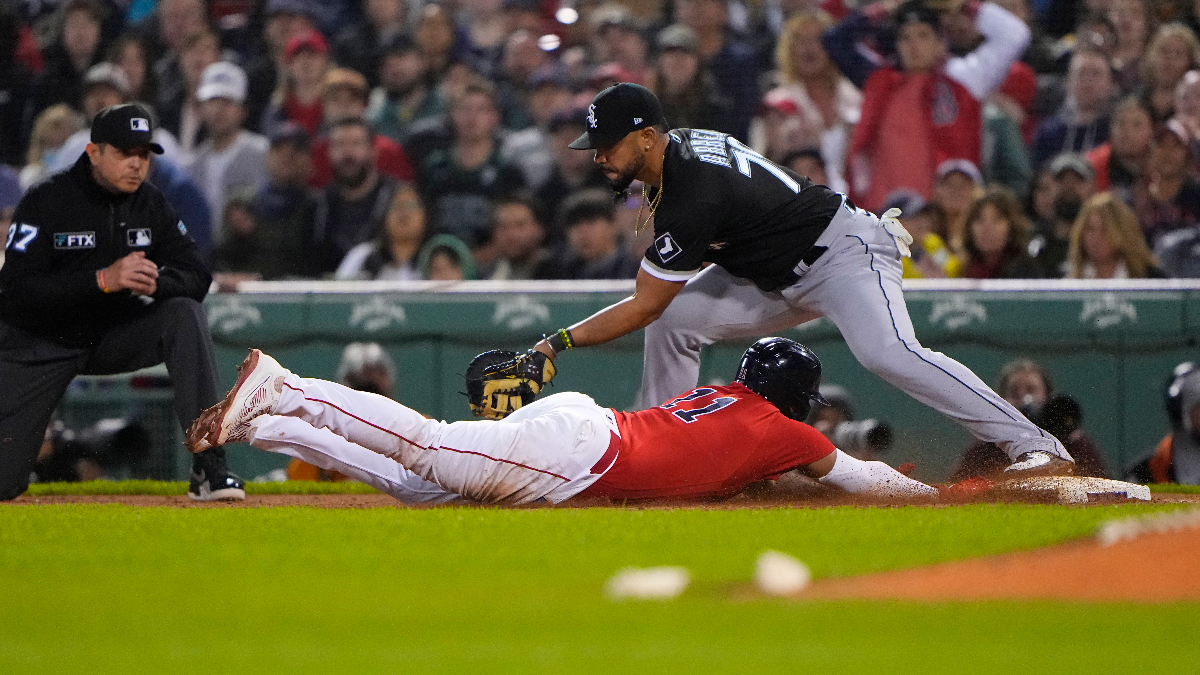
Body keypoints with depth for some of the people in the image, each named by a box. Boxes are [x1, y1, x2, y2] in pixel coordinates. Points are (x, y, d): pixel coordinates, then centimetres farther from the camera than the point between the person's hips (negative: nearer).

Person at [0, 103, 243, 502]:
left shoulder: (151, 205, -4)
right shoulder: (46, 203, -17)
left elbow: (197, 278, -7)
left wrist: (157, 283, -31)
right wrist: (103, 280, -37)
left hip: (116, 336, 4)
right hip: (39, 346, -3)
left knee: (185, 315, -26)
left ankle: (209, 466, -28)